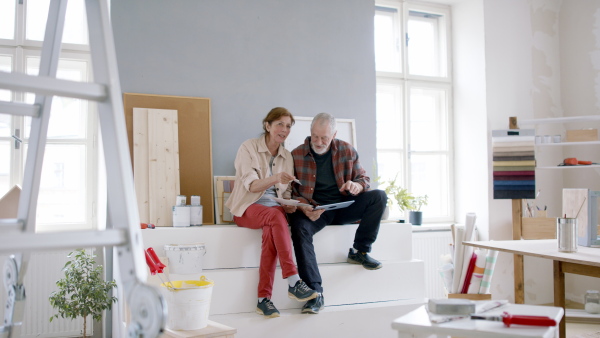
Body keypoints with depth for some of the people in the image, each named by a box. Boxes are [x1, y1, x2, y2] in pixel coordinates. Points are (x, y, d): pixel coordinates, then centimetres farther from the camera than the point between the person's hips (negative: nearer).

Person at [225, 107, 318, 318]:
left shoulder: (287, 156, 13)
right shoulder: (249, 148, -3)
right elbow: (251, 185, -15)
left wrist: (289, 205, -8)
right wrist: (275, 178, -33)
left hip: (275, 208, 3)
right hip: (248, 208, -3)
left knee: (271, 230, -34)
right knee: (275, 216, -37)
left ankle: (264, 298, -32)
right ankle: (293, 282, -39)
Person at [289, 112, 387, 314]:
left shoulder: (347, 151, 4)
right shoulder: (296, 155, -3)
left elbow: (364, 178, 8)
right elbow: (290, 192, -1)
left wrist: (357, 186, -18)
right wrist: (304, 209, -23)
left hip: (344, 207, 3)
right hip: (313, 210, -2)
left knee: (379, 196, -20)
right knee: (299, 227, -36)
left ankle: (359, 252, -9)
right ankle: (315, 293, -34)